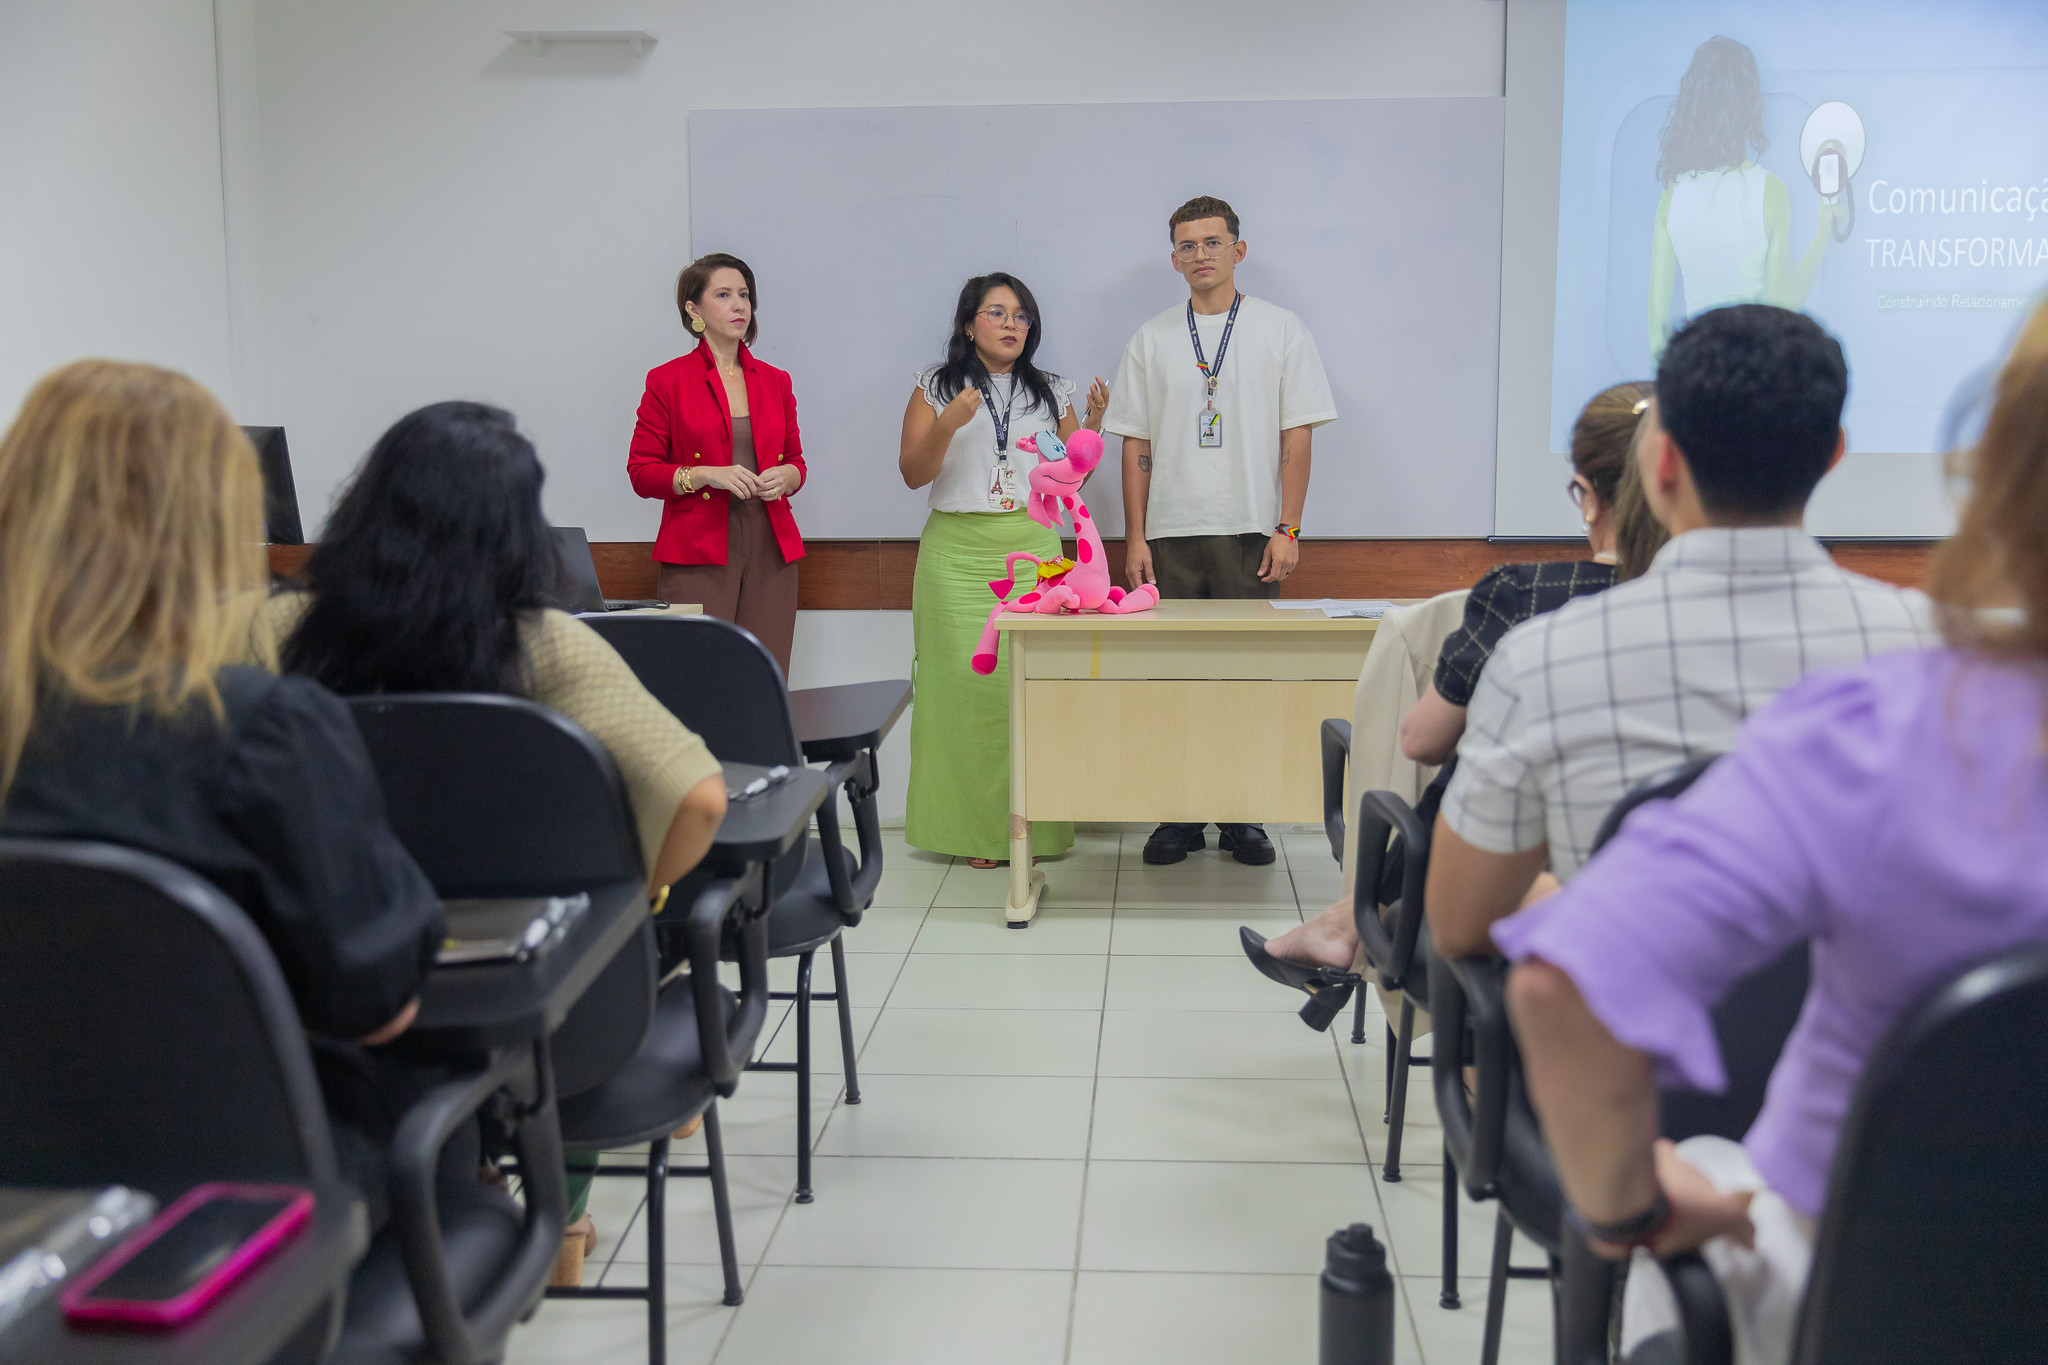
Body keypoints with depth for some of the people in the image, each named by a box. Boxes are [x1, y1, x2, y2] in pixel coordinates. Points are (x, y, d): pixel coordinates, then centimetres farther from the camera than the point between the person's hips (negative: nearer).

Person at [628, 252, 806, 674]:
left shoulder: (775, 381, 14)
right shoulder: (668, 381, 2)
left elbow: (795, 460, 22)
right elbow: (641, 472, 0)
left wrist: (787, 476, -1)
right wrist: (706, 475, -14)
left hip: (770, 549, 4)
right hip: (698, 552, -4)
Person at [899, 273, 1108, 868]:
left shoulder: (1051, 393, 15)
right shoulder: (935, 388, 7)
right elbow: (913, 474, 0)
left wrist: (1094, 421, 0)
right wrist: (947, 424, -14)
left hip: (1033, 550, 2)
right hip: (959, 555, -2)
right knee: (967, 685, -7)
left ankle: (1032, 825, 3)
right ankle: (975, 828, 3)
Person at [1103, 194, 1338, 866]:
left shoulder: (1281, 331, 5)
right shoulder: (1152, 340, 10)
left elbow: (1296, 438, 2)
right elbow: (1136, 445, 9)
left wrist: (1288, 529, -6)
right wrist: (1134, 539, 3)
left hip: (1250, 534, -1)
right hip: (1171, 535, 2)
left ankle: (1242, 815, 11)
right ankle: (1179, 815, 12)